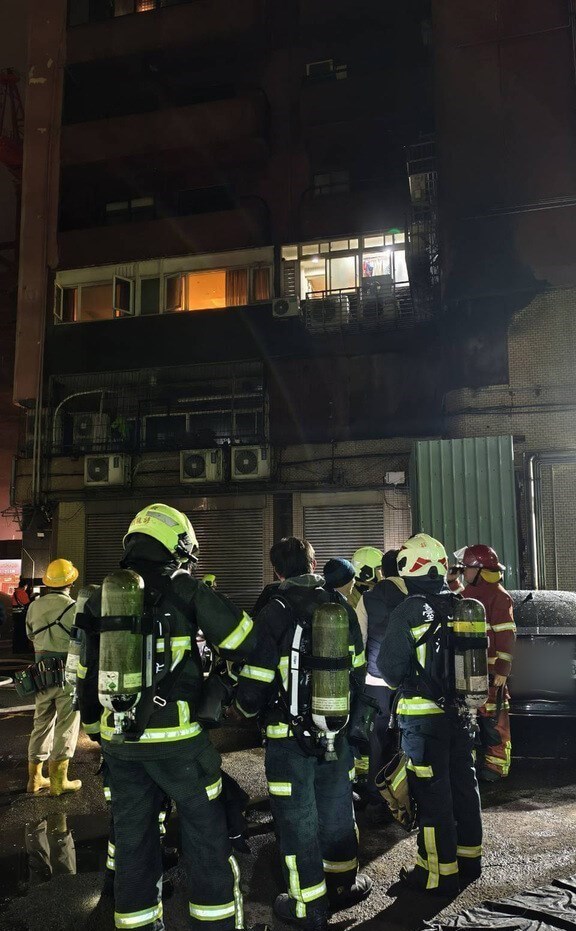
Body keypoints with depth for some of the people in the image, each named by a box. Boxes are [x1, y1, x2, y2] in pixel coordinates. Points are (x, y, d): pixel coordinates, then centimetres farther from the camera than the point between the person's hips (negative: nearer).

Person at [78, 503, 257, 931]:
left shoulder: (101, 599, 6)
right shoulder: (185, 592, -10)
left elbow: (89, 676, 13)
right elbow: (244, 641, -9)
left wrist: (95, 727, 24)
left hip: (120, 739, 5)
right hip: (176, 738, -5)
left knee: (132, 836, 17)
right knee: (205, 831, 11)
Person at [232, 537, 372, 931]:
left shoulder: (274, 614, -16)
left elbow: (255, 685, -16)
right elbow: (358, 671, 7)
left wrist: (242, 709, 6)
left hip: (290, 736, -5)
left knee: (297, 817, 10)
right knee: (336, 808, 22)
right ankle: (344, 883, 39)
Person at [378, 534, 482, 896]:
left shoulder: (410, 611, -18)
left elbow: (389, 666, -13)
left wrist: (404, 684, 7)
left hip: (424, 716, -7)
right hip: (461, 711, 7)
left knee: (432, 795, 4)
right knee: (464, 784, 19)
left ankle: (440, 873, 13)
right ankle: (469, 857, 34)